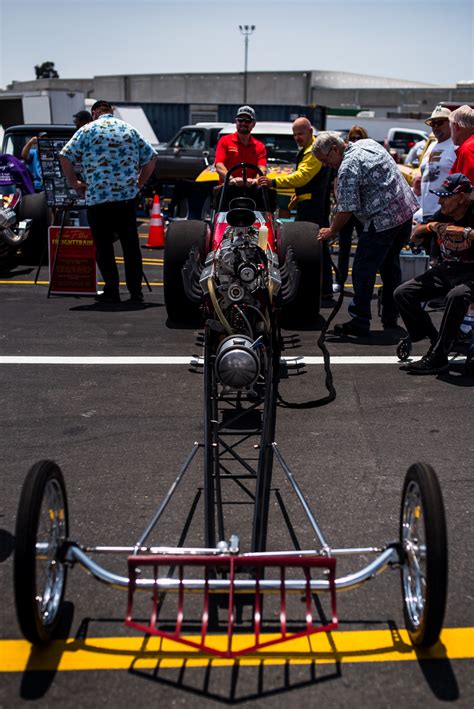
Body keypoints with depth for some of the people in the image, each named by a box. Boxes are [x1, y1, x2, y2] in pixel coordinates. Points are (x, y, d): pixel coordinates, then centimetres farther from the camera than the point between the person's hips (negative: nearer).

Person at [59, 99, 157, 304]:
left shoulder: (87, 130, 3)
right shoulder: (130, 130, 14)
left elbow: (65, 157, -4)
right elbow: (151, 158, 14)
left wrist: (74, 183, 7)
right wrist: (139, 183, 19)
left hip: (98, 196, -3)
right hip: (128, 195, 3)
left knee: (103, 245, 4)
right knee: (130, 244, 7)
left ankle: (111, 291, 3)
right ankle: (135, 291, 8)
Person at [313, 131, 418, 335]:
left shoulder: (347, 169, -17)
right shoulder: (368, 143, 11)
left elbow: (346, 210, -17)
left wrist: (332, 231, -2)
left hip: (383, 221, -10)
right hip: (407, 209, 10)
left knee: (363, 270, -1)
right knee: (390, 264, 19)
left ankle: (359, 322, 1)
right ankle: (390, 318, 27)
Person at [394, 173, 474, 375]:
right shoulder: (442, 215, 7)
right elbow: (414, 238, 16)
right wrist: (428, 227, -4)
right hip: (445, 269, 7)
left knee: (456, 295, -40)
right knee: (402, 293, -10)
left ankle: (438, 357, -30)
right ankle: (436, 341, -5)